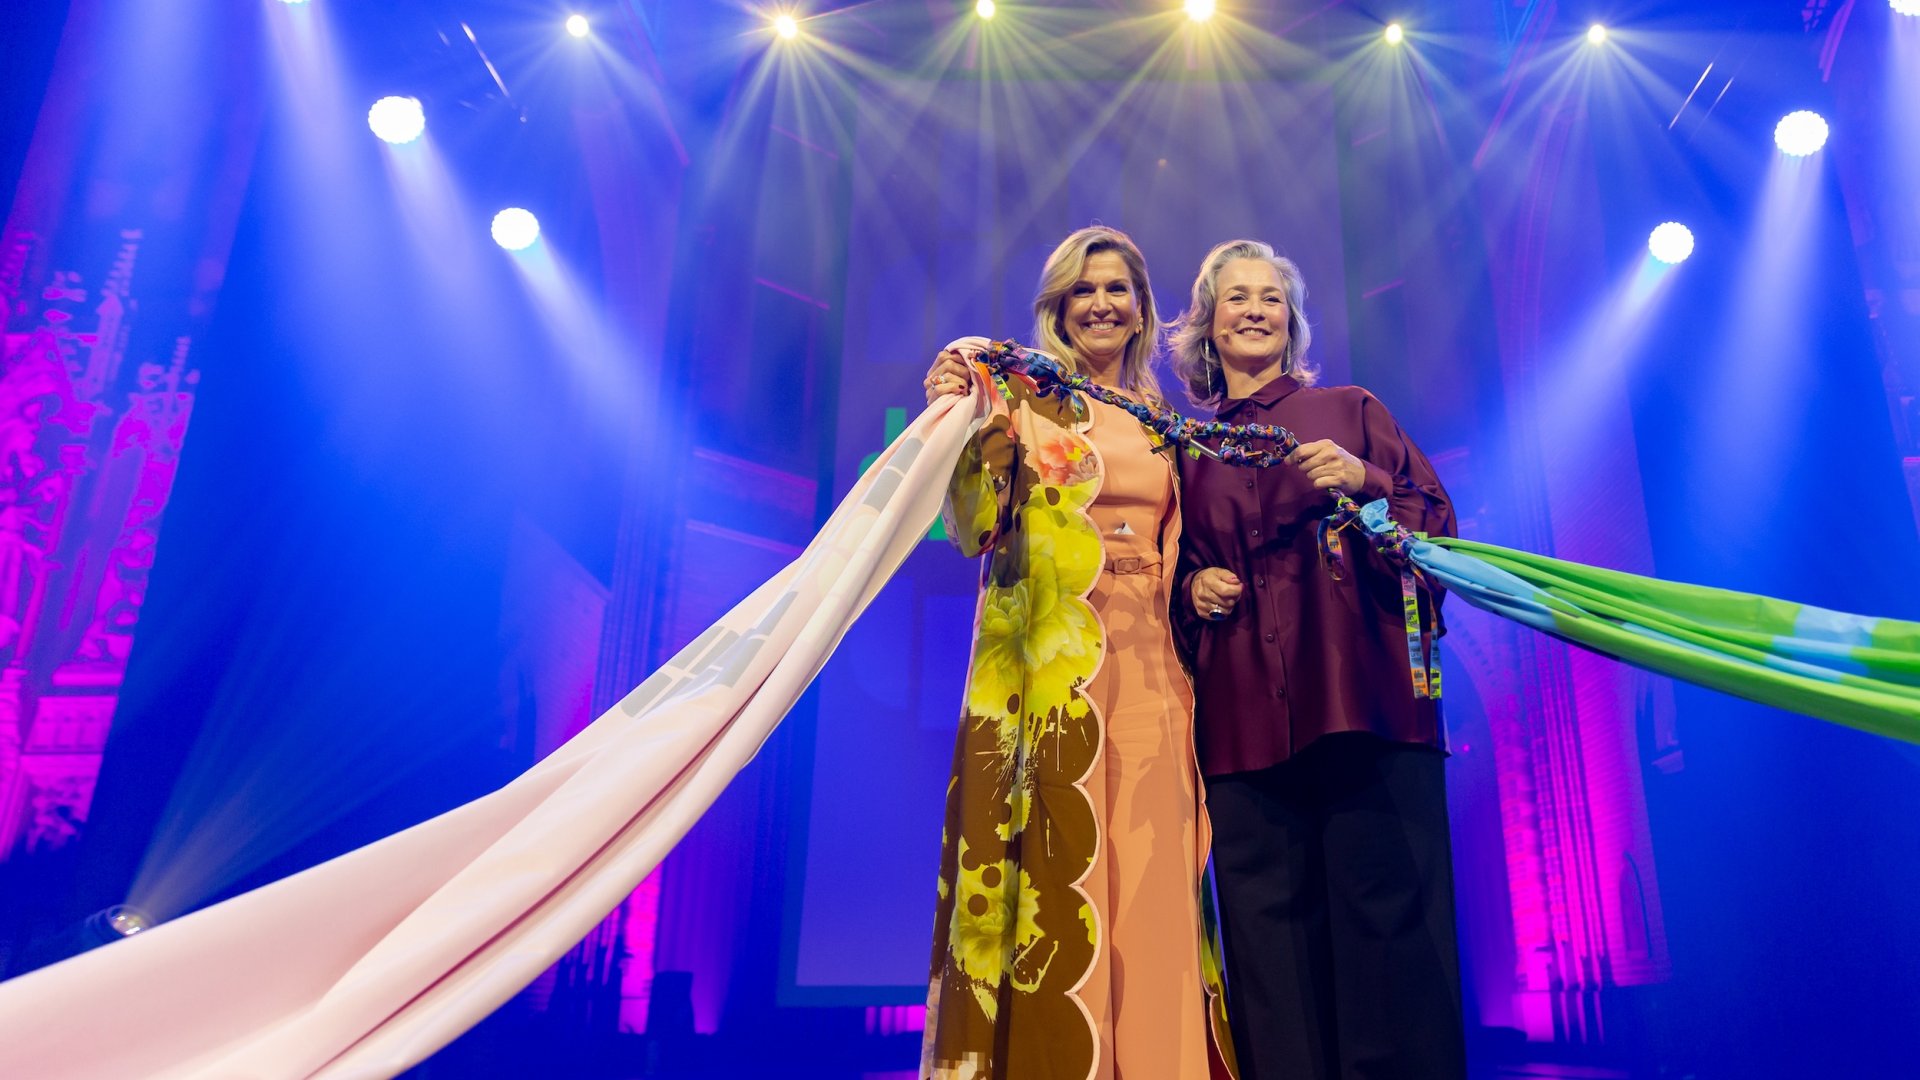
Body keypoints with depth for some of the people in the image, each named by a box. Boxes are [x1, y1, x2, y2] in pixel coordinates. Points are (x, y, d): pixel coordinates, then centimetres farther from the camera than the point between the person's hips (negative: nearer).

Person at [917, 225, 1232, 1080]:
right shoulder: (1022, 395, 6)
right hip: (1048, 665, -4)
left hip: (1150, 672, 5)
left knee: (1153, 890, 3)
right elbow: (974, 528, -7)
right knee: (1055, 874, -7)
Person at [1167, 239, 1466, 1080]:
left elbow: (1437, 525, 9)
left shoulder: (1351, 409, 15)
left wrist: (1367, 482, -9)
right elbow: (1177, 565, 25)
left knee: (1383, 904, -8)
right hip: (1245, 715, 2)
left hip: (1361, 693, -1)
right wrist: (1192, 588, 3)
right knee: (1269, 922, 0)